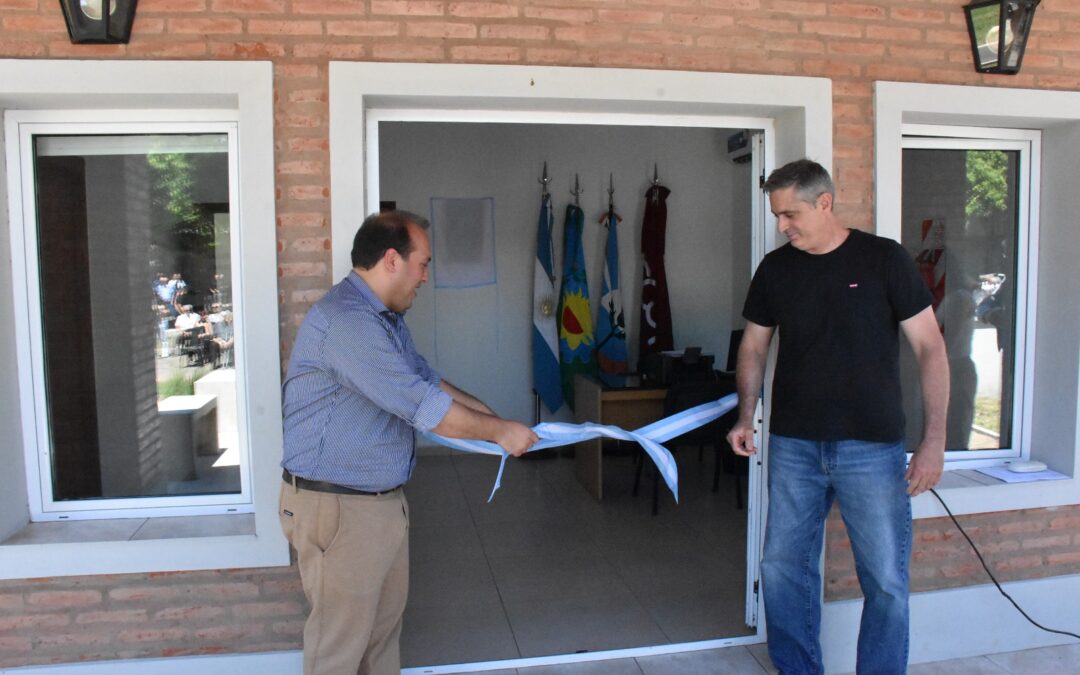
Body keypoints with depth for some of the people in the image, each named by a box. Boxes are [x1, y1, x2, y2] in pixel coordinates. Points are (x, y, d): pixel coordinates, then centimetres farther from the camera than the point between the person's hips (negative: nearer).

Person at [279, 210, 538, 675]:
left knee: (384, 624, 22)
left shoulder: (386, 318, 10)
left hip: (384, 500, 10)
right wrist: (499, 431, -13)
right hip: (338, 508, -10)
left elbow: (425, 378, 21)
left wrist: (491, 415, 13)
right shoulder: (346, 322, -25)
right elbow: (424, 406, -25)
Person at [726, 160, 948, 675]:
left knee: (886, 581, 3)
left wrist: (934, 438, -10)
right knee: (782, 569, 10)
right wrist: (745, 418, -1)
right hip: (793, 445, 4)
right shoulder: (774, 269, 5)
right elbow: (754, 347, 12)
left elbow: (929, 346, -4)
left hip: (872, 447, -3)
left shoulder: (883, 259, -5)